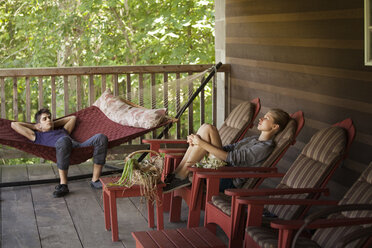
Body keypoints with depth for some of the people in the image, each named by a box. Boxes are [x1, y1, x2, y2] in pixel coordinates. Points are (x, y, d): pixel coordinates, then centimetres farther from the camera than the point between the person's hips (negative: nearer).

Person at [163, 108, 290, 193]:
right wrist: (197, 140, 4)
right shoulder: (253, 139, 21)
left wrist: (202, 143, -17)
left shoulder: (265, 147, -10)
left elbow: (232, 158, -18)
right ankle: (178, 172, -9)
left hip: (227, 181, -9)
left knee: (209, 129, -17)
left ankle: (182, 175, -16)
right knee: (205, 127, -4)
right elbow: (229, 148, 18)